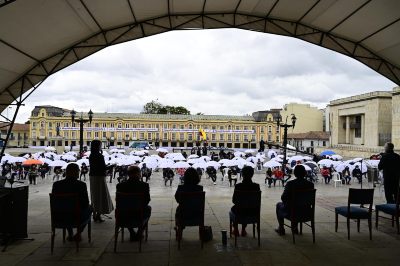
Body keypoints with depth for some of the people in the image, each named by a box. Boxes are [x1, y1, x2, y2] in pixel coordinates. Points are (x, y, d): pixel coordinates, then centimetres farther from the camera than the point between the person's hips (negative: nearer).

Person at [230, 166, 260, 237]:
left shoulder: (238, 186, -19)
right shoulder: (256, 186, -14)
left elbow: (234, 201, -7)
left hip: (240, 212, -2)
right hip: (253, 212, 2)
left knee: (233, 208, 32)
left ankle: (236, 230, 41)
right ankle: (243, 230, 43)